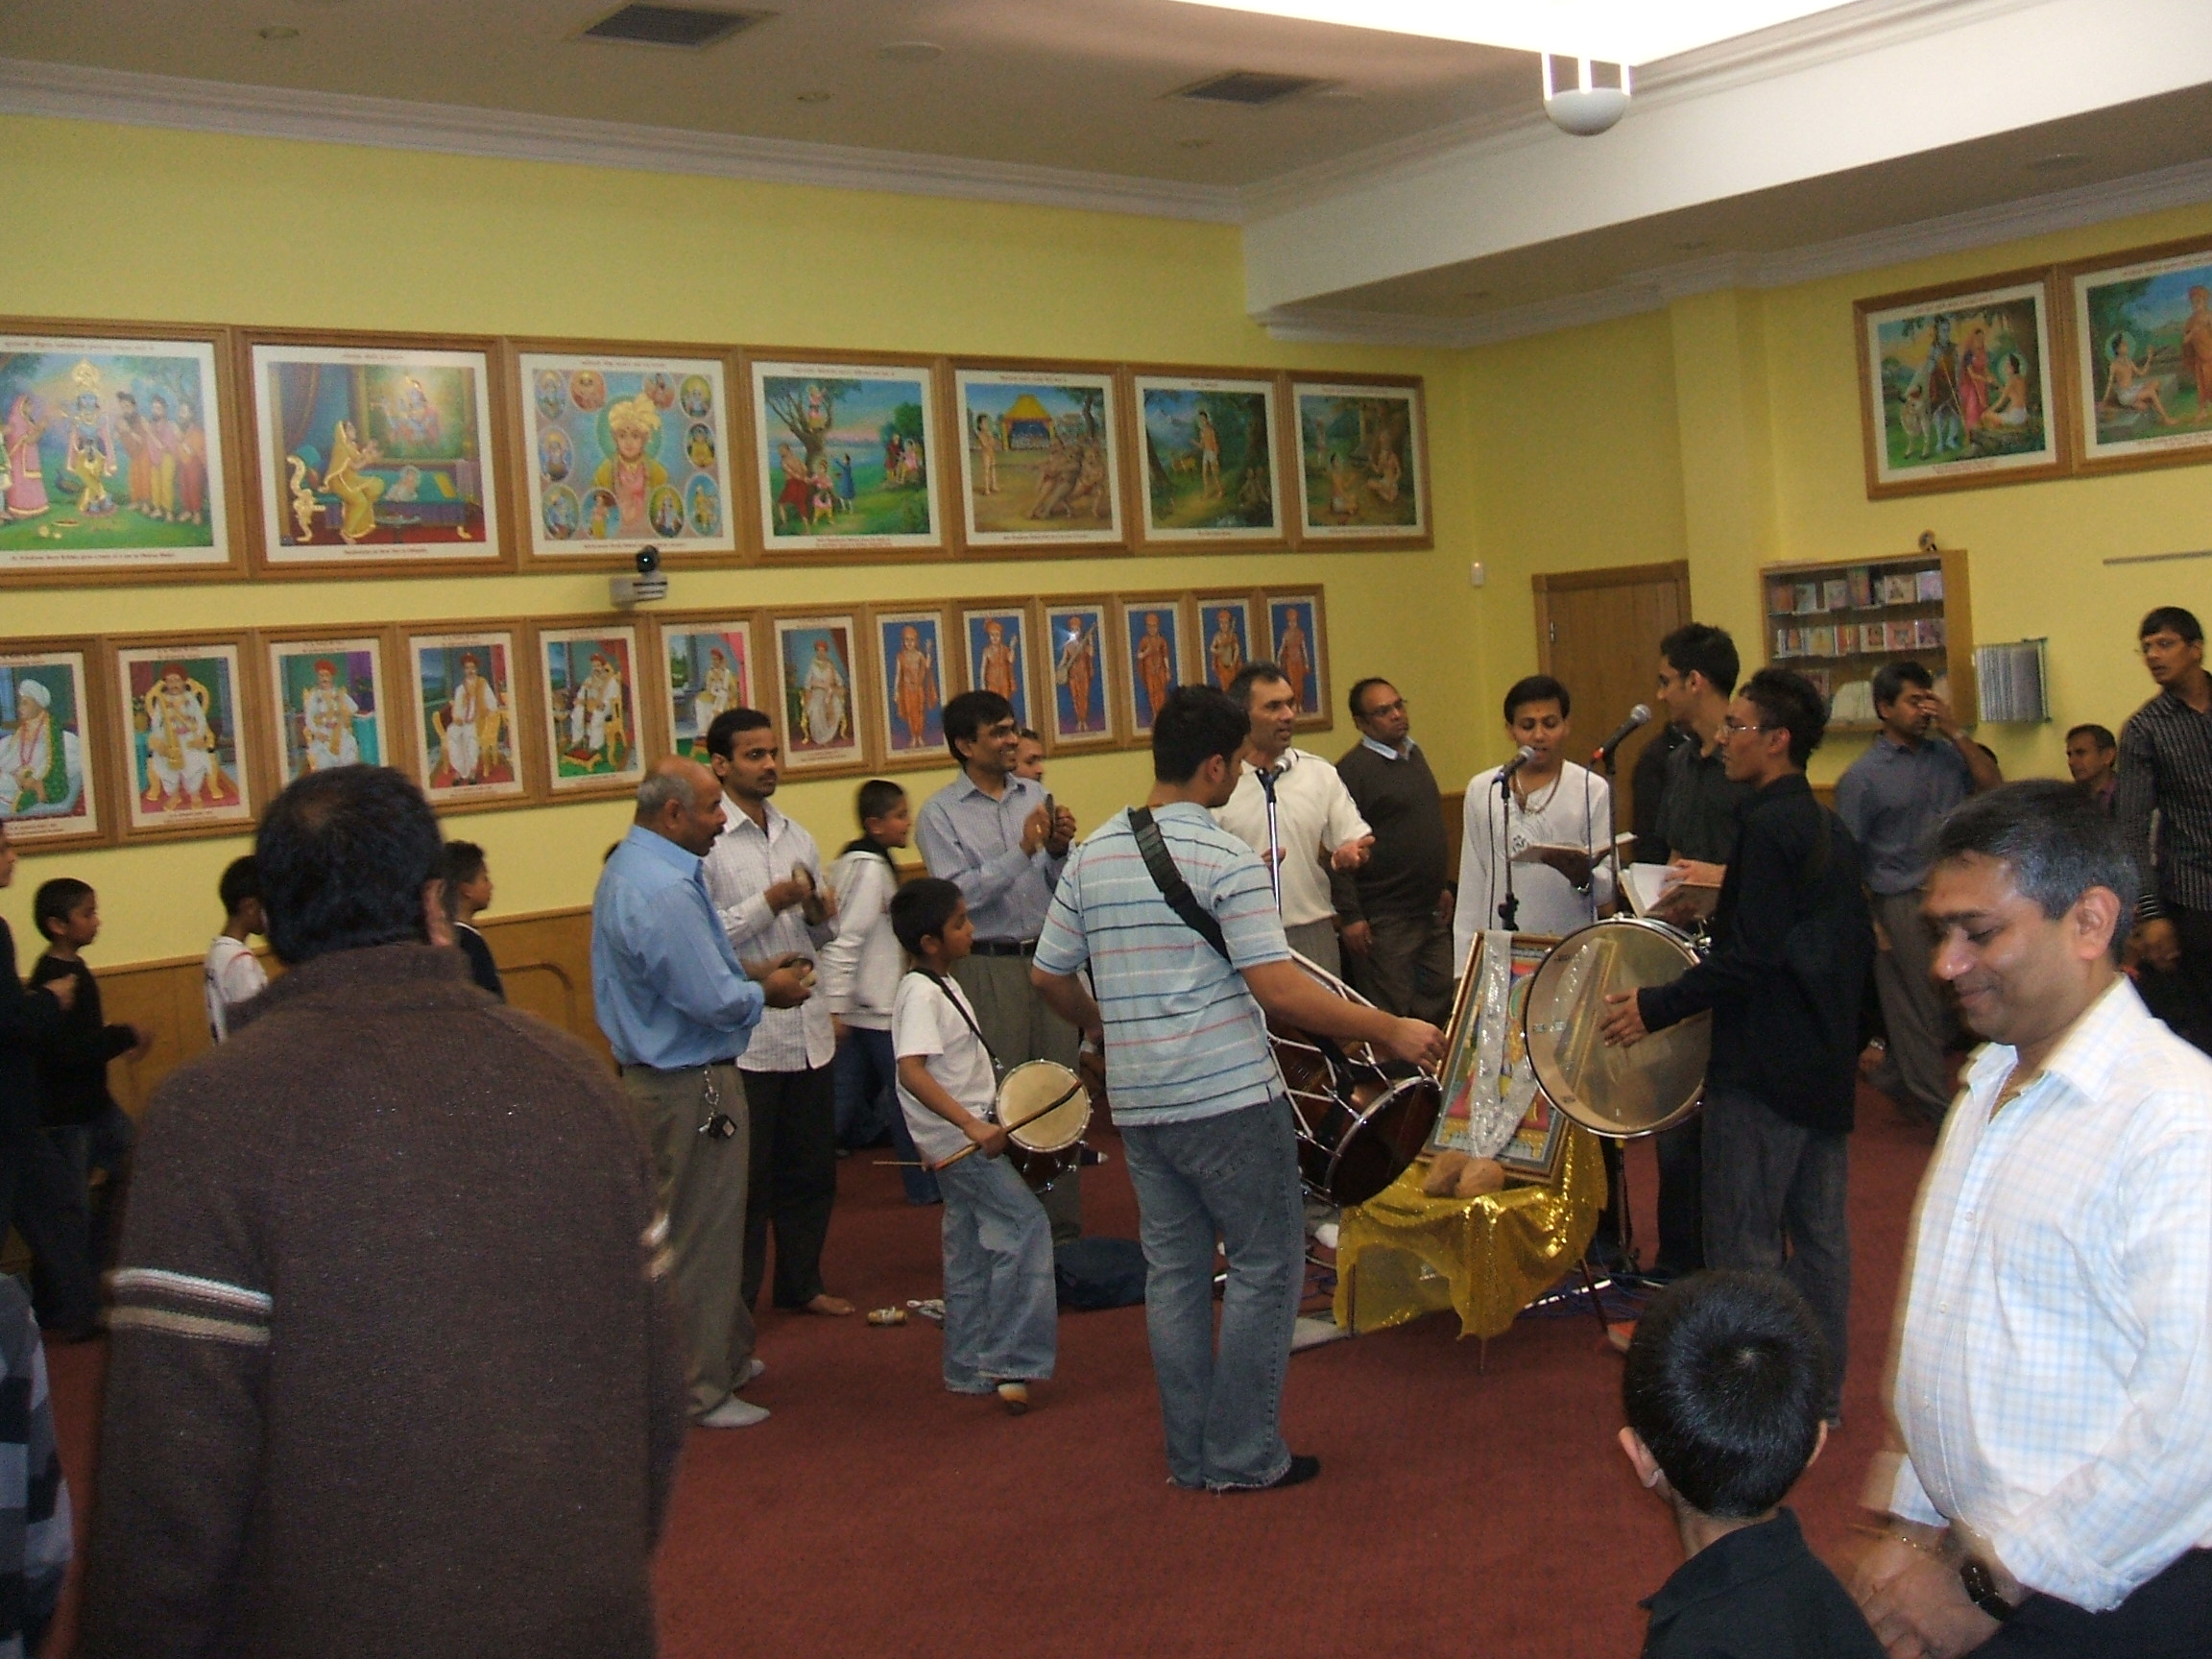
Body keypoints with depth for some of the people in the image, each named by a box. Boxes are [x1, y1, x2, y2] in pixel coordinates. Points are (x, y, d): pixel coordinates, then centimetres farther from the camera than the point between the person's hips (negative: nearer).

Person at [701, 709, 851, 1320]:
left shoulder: (797, 836, 13)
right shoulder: (704, 840, -9)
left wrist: (820, 914, -2)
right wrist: (771, 903, -18)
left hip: (808, 1029, 7)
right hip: (744, 1035, -7)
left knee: (812, 1168, 14)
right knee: (745, 1177, 3)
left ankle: (801, 1283, 29)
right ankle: (733, 1299, 14)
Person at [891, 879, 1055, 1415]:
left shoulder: (942, 983, 11)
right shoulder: (922, 994, -20)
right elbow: (912, 1071, -31)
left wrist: (987, 1112, 23)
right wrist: (973, 1125, -37)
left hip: (961, 1135, 10)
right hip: (958, 1136, -10)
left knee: (971, 1246, 14)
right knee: (1026, 1225, -10)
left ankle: (970, 1370, 21)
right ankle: (1009, 1363, -6)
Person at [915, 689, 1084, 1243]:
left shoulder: (1035, 797, 11)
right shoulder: (940, 813, -2)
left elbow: (1063, 887, 12)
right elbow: (959, 895, -14)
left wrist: (1060, 849, -8)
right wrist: (1023, 851, -18)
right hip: (987, 967, -4)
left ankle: (1064, 1227, 16)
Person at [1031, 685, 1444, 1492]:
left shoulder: (1091, 854, 7)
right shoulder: (1224, 858, -13)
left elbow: (1049, 974, 11)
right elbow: (1278, 987, -19)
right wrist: (1388, 1030, -12)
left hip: (1137, 1101, 7)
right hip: (1228, 1097, -7)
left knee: (1173, 1270, 14)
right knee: (1265, 1268, 5)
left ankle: (1189, 1456, 20)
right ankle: (1243, 1456, 8)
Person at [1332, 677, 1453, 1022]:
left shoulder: (1414, 754, 13)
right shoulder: (1352, 769, -14)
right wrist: (1350, 915, -21)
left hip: (1431, 911, 8)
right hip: (1384, 917, -8)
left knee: (1441, 1002, 13)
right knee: (1393, 1016, -2)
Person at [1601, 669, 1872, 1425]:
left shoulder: (1768, 827, -16)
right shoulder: (1830, 829, 12)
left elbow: (1749, 957, -22)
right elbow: (1858, 942, 18)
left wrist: (1657, 1006, -17)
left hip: (1763, 1065, -10)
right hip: (1825, 1062, 10)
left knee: (1744, 1237, -3)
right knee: (1818, 1228, 14)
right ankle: (1821, 1393, 22)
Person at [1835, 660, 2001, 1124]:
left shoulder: (1945, 756, 9)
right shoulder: (1863, 776, -5)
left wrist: (1956, 733, -5)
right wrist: (1869, 925, -10)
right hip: (1903, 906, -5)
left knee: (1953, 1000, 10)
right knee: (1918, 1004, 3)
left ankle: (1895, 1077, 29)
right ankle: (1937, 1106, 16)